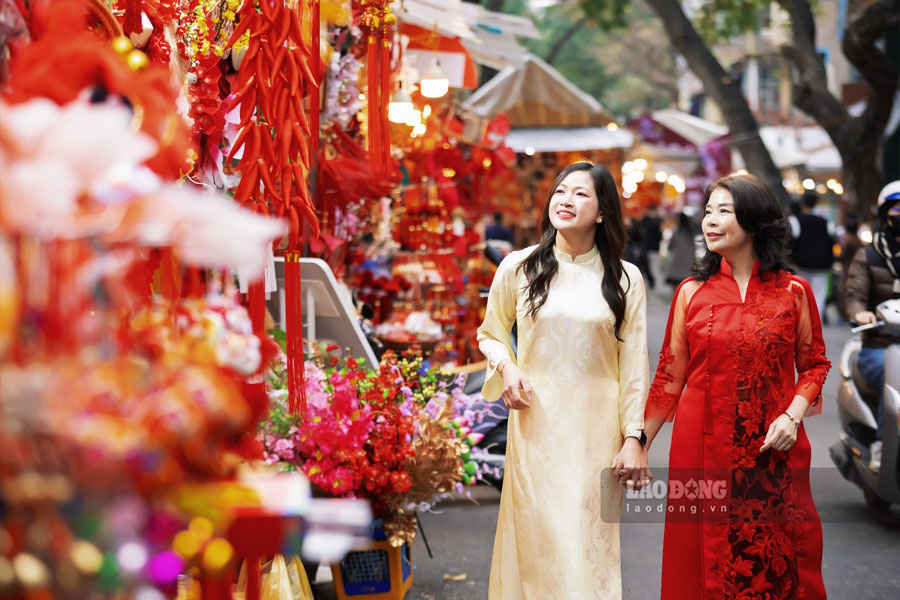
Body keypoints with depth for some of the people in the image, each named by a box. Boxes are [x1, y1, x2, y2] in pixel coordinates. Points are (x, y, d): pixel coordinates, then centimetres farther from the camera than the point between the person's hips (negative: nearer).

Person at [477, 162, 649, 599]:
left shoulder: (625, 279, 3)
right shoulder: (518, 268, 3)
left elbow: (633, 367, 3)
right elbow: (490, 333, 17)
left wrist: (634, 439, -2)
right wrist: (506, 369, -3)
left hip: (598, 427, 0)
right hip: (537, 424, 0)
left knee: (591, 545, 1)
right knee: (539, 542, 0)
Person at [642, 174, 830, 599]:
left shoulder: (793, 292, 0)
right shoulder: (691, 292, 3)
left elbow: (814, 364, 8)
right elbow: (670, 377, 5)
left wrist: (793, 415, -9)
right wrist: (637, 446, 1)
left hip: (771, 450, -1)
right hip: (703, 448, 1)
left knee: (776, 562, 5)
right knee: (705, 562, 7)